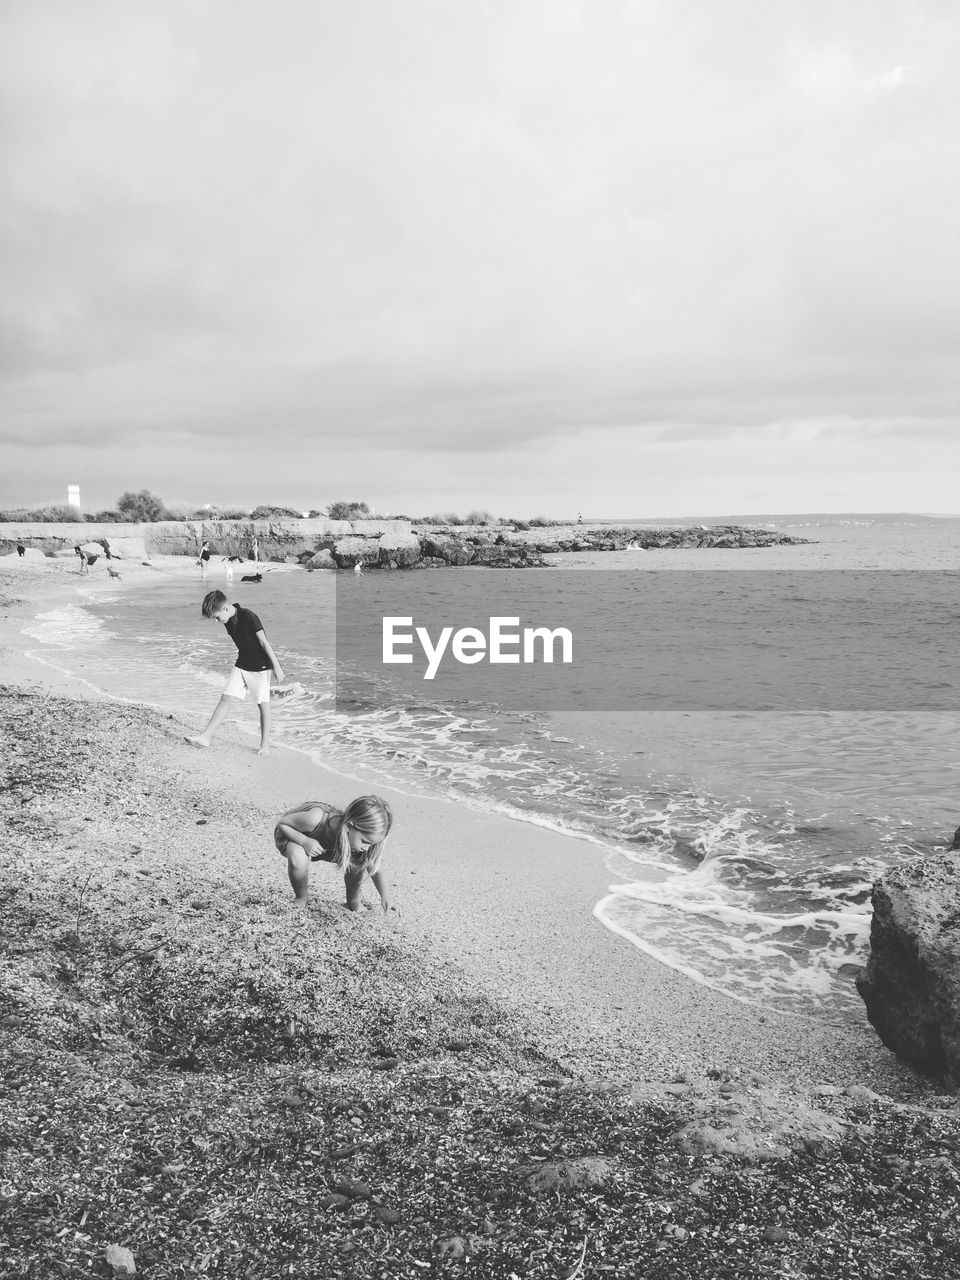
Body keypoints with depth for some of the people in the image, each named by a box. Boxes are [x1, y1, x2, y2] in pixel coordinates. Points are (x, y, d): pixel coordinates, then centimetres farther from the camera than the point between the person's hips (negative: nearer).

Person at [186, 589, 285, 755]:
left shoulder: (248, 616, -22)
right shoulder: (228, 621, 1)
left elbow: (264, 642, -19)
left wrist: (276, 666, -16)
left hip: (260, 667, -7)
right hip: (242, 665, 7)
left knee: (263, 704, 1)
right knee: (226, 698, 1)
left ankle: (265, 744, 11)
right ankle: (206, 737, 2)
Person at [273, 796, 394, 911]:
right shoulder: (316, 820, -44)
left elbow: (375, 871, -15)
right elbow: (281, 824, -27)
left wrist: (385, 895, -31)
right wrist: (305, 841, -42)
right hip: (294, 836, -3)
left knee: (358, 862, -21)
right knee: (298, 859, -38)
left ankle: (353, 900, 8)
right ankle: (300, 899, -8)